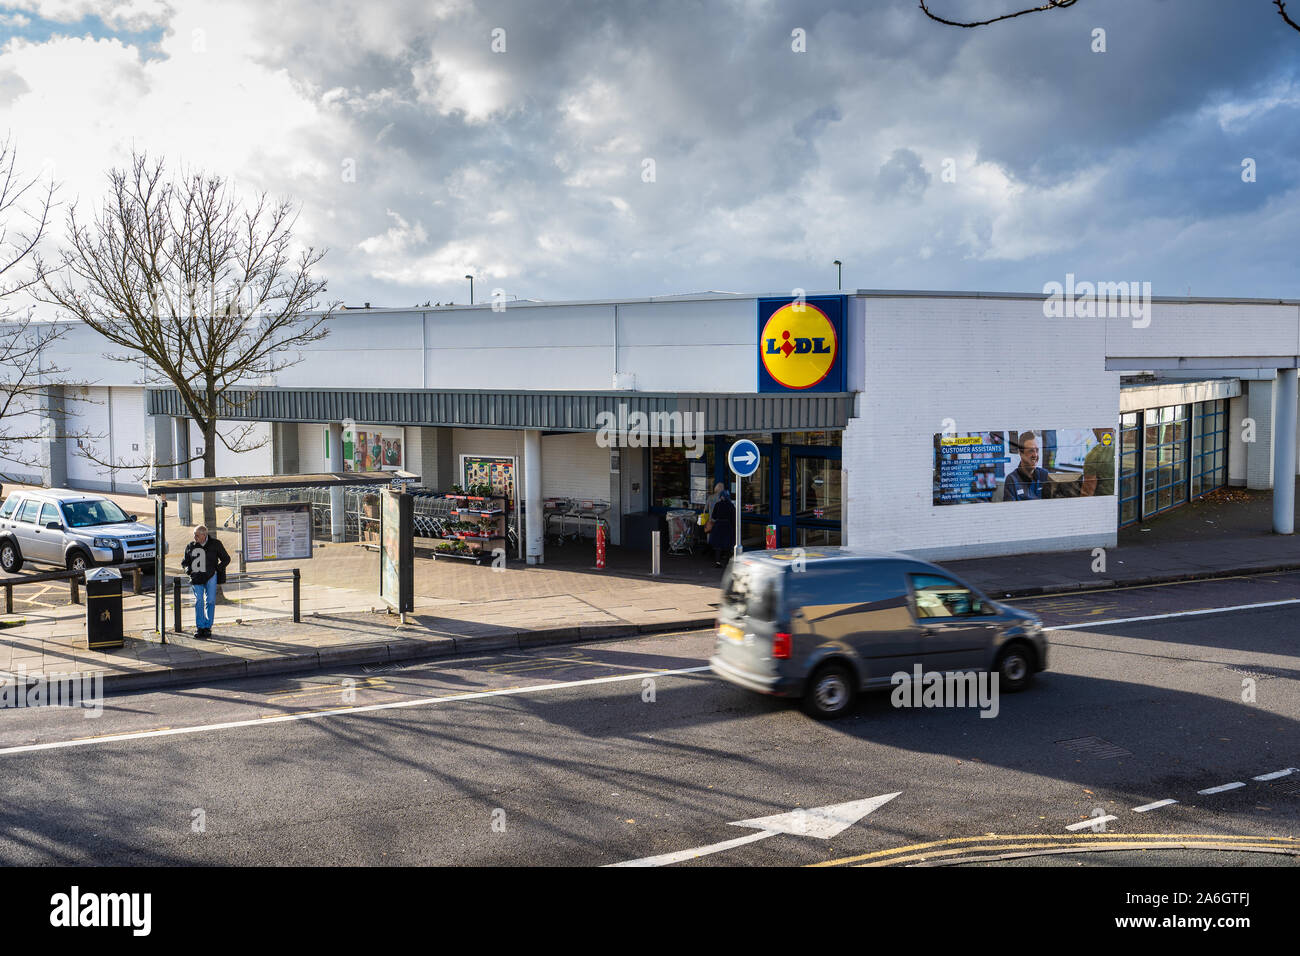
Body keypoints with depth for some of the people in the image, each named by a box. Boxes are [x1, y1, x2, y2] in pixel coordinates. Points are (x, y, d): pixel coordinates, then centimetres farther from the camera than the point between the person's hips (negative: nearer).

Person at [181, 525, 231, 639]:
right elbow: (184, 561, 20)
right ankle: (199, 627, -1)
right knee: (199, 601, -8)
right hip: (196, 578, 1)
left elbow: (226, 559, 10)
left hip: (211, 576, -1)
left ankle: (208, 626, 4)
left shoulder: (215, 544, 2)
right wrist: (188, 569, -1)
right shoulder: (191, 546, 7)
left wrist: (217, 569, -4)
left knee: (210, 601, -4)